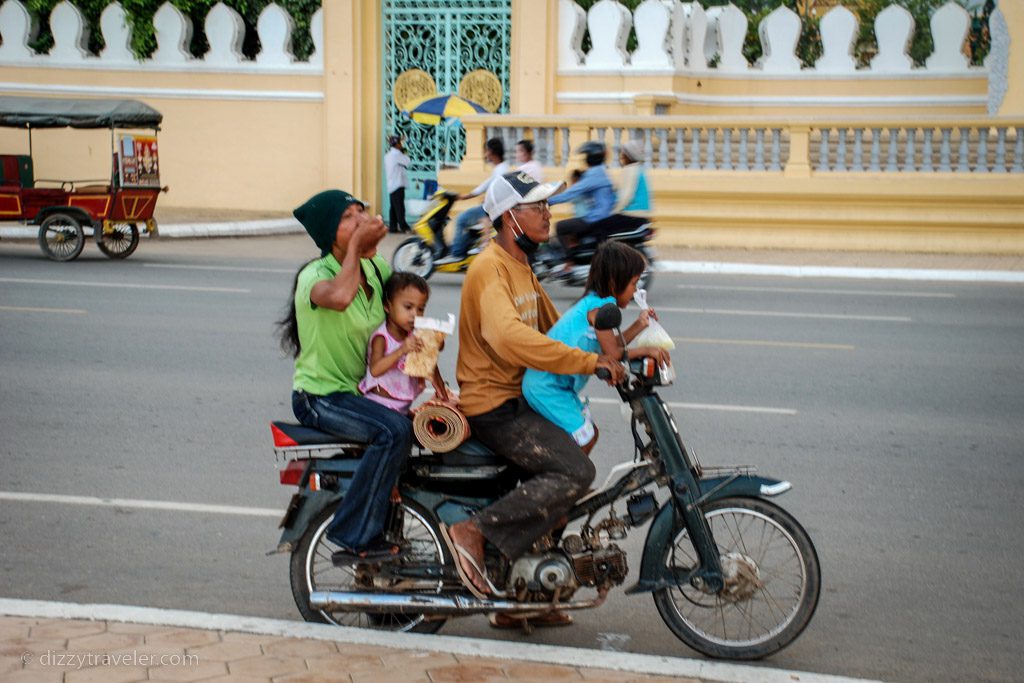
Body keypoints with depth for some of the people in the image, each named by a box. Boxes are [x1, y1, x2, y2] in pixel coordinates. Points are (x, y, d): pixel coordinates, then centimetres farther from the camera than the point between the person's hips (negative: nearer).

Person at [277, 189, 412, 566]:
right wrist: (356, 245, -30)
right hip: (320, 397, -8)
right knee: (394, 430, -30)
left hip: (362, 391, 8)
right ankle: (353, 539, -22)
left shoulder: (376, 267, 5)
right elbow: (338, 297, -43)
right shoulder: (314, 275, -17)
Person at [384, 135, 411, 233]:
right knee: (399, 207, -11)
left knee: (394, 207, 9)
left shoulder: (388, 155, 17)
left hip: (391, 185, 9)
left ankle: (393, 227, 9)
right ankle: (403, 226, -13)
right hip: (398, 185, -9)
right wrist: (403, 153, 5)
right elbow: (407, 162, -10)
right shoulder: (396, 154, -12)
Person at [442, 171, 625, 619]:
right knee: (575, 472, -22)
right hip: (492, 406, -11)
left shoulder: (521, 268, 17)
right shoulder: (490, 269, -17)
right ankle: (474, 532, -18)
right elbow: (509, 337, -35)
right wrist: (589, 361, -36)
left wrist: (607, 354, 7)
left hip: (518, 400, 11)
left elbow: (555, 329, 24)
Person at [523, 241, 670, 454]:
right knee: (584, 440, -8)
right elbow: (612, 353, -19)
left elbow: (609, 346, 12)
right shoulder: (601, 306, -17)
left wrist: (639, 325, 13)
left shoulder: (591, 302, 13)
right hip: (547, 387, -10)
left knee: (589, 434, 16)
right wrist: (646, 350, -10)